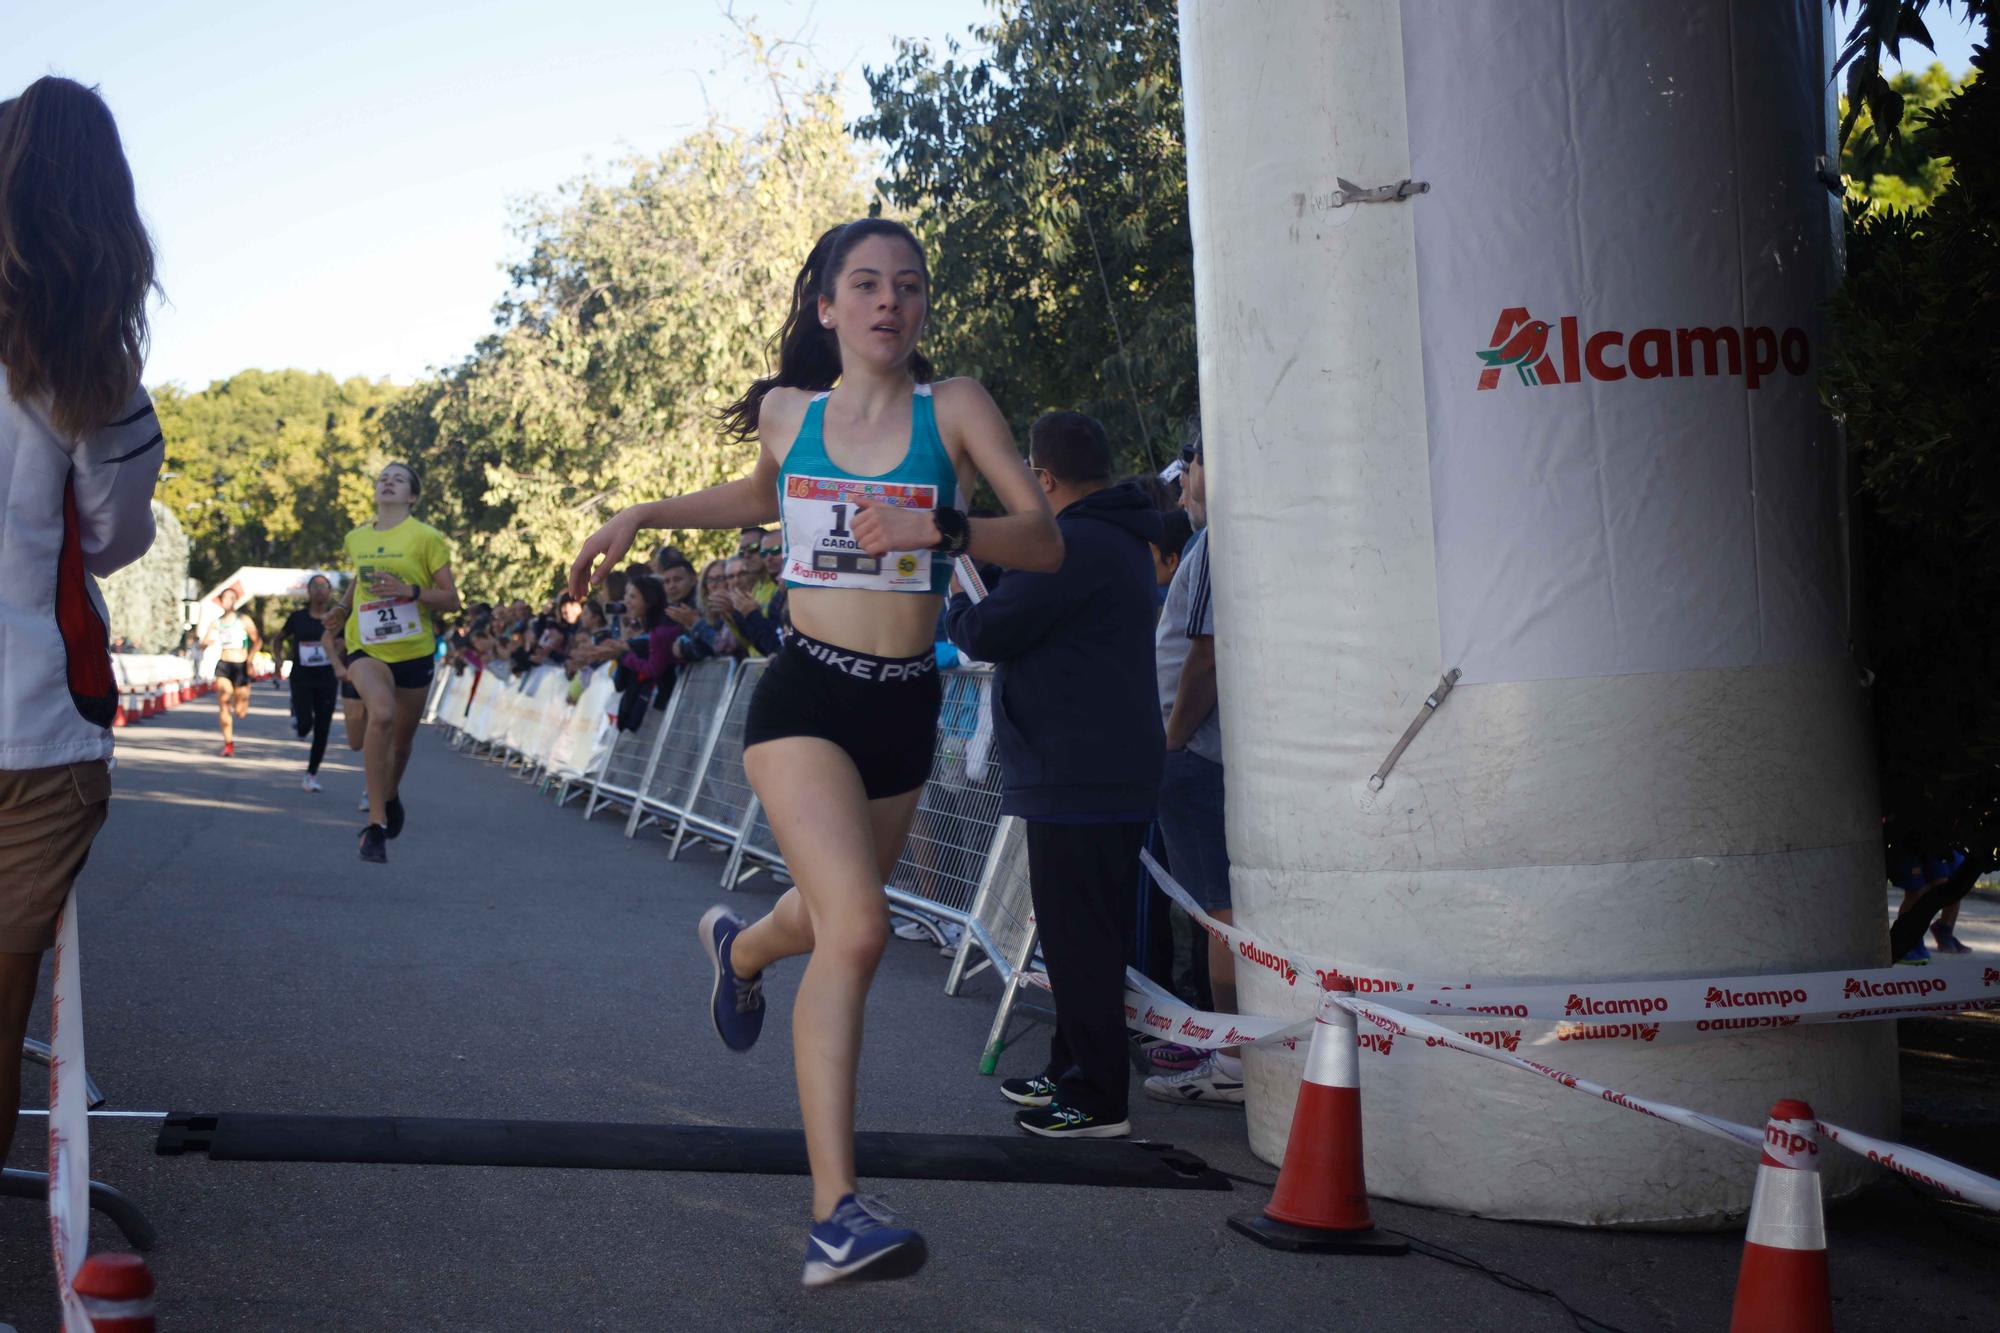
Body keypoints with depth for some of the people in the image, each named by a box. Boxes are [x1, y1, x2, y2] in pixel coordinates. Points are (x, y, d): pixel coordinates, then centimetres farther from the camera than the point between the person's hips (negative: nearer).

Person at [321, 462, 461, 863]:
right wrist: (341, 611, 10)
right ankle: (376, 824, -27)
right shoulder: (356, 539, 7)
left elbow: (451, 599, -6)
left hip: (414, 651, 0)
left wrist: (411, 591, -21)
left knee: (402, 739, 14)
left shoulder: (427, 538, -5)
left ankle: (391, 796, 50)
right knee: (381, 713, -30)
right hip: (366, 648, 0)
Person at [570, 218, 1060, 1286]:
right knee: (857, 931, -22)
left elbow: (1044, 541, -10)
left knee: (836, 917, 23)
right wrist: (641, 517, 19)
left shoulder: (954, 408, -1)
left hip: (904, 711, 2)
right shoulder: (787, 413, 4)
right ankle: (836, 1213, -22)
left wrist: (940, 529, -26)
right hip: (806, 696, -2)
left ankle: (740, 947, 62)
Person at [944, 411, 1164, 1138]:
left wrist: (954, 600, 5)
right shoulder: (1121, 539, 16)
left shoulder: (1076, 547, -18)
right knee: (1084, 934, 18)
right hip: (1112, 771, 11)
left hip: (1078, 774, -11)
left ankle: (1096, 1098, -3)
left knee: (1079, 939, -7)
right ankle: (1071, 1070, 29)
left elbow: (986, 633, -15)